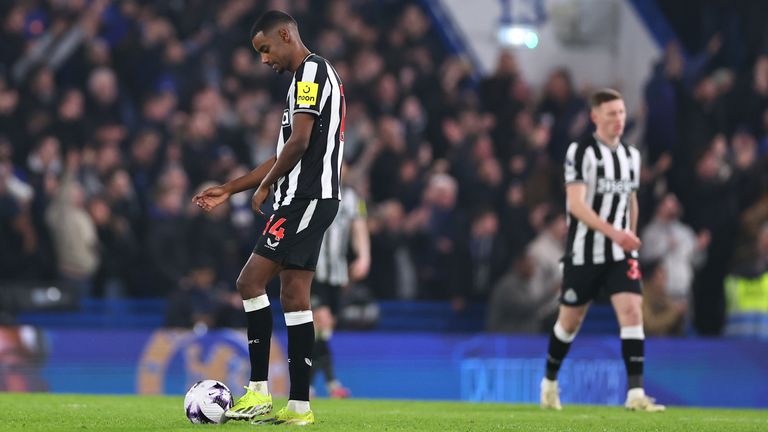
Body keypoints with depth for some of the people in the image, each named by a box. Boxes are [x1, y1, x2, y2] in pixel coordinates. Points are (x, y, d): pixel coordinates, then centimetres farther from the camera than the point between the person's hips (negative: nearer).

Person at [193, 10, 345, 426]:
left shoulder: (311, 71, -9)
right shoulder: (312, 75, 23)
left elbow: (299, 142, -19)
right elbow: (285, 156, 26)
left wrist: (265, 187, -6)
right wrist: (229, 189, 25)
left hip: (306, 199, -10)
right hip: (310, 199, 10)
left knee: (251, 282, -11)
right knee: (294, 298, 6)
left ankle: (258, 391, -13)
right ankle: (299, 405, 4)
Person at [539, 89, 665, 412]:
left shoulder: (631, 155, 9)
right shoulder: (581, 152, -11)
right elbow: (576, 203, -20)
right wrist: (613, 232, -29)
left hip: (620, 253, 4)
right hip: (583, 252, -4)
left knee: (632, 312, -14)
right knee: (570, 321, 9)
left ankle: (635, 394, -18)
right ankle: (550, 382, 33)